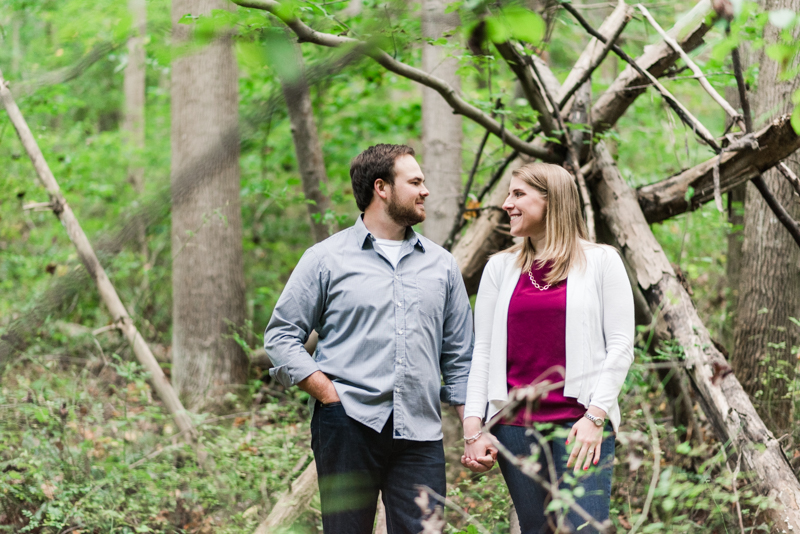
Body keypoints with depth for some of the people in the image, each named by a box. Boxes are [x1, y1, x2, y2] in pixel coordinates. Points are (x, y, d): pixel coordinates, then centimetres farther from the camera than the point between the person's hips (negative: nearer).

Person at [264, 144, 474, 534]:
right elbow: (281, 336, 3)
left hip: (421, 432, 3)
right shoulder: (325, 259, 4)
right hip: (349, 425, -3)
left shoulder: (441, 264, 15)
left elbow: (459, 357, 17)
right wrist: (330, 395, -7)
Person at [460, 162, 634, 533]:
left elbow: (621, 345, -1)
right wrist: (473, 426, 1)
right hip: (514, 425, 4)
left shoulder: (601, 262, 3)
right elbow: (482, 351, 11)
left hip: (581, 421, -3)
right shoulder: (500, 267, 13)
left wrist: (596, 416, -11)